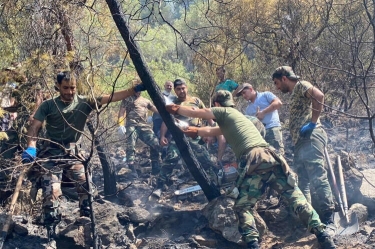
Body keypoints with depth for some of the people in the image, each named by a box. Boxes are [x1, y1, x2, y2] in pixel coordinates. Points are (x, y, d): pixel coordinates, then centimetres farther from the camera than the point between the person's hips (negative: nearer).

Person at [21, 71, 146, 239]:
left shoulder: (84, 102, -1)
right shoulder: (48, 105, -3)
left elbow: (110, 98, -9)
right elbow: (34, 127, -7)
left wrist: (135, 89, -18)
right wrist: (31, 148, -25)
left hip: (73, 153, 2)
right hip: (51, 154, -2)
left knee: (86, 185, -8)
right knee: (51, 191, -9)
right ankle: (50, 230, 2)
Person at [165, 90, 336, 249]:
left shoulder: (224, 112, 17)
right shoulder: (237, 116, 38)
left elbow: (194, 113, 24)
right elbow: (211, 131, 49)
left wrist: (175, 109, 40)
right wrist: (194, 131, 57)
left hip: (254, 162, -6)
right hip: (271, 157, 6)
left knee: (243, 207, 6)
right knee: (295, 196, 4)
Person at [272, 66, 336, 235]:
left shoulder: (301, 85, 0)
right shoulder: (294, 94, 28)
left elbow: (319, 96, -20)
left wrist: (313, 122, -19)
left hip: (311, 137, -11)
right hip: (301, 142, 11)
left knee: (318, 178, -16)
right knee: (303, 182, 9)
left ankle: (328, 220, -19)